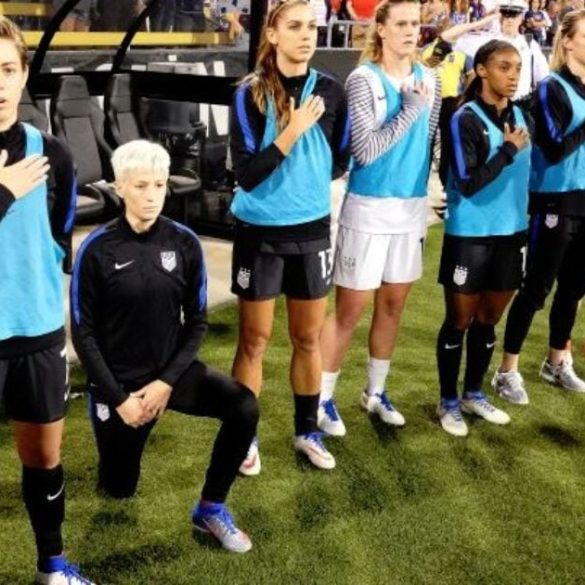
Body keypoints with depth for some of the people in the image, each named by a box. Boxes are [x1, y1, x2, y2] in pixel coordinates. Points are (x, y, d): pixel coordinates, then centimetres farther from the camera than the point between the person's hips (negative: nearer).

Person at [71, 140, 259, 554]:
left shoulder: (184, 242, -7)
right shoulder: (97, 250, -14)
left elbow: (197, 322, -2)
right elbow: (83, 333, -9)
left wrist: (167, 382, -12)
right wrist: (119, 397, -13)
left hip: (170, 371, 2)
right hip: (118, 380, -2)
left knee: (244, 406, -24)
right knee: (119, 489, 9)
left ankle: (211, 508, -3)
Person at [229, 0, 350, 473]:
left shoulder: (331, 91, -1)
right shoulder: (250, 94, -11)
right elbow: (245, 175, -19)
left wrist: (308, 180, 7)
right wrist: (291, 132, -25)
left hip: (313, 229, 3)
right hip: (260, 232, -3)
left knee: (308, 338, 14)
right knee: (254, 340, 8)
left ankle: (308, 431, 31)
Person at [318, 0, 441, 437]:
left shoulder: (428, 79, 5)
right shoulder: (363, 79, -11)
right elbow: (365, 150, -19)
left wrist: (421, 196, 14)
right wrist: (410, 109, -19)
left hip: (412, 207, 6)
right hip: (368, 208, -5)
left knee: (393, 305, 14)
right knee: (350, 308, 0)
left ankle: (375, 392, 30)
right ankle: (324, 399, 14)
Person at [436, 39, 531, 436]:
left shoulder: (522, 117, 7)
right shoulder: (466, 120, -13)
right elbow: (467, 184, -21)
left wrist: (526, 225, 15)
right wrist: (508, 150, -17)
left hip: (511, 233, 6)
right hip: (470, 236, -6)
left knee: (488, 321, 15)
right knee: (459, 321, 6)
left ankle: (474, 394, 31)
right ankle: (449, 402, 20)